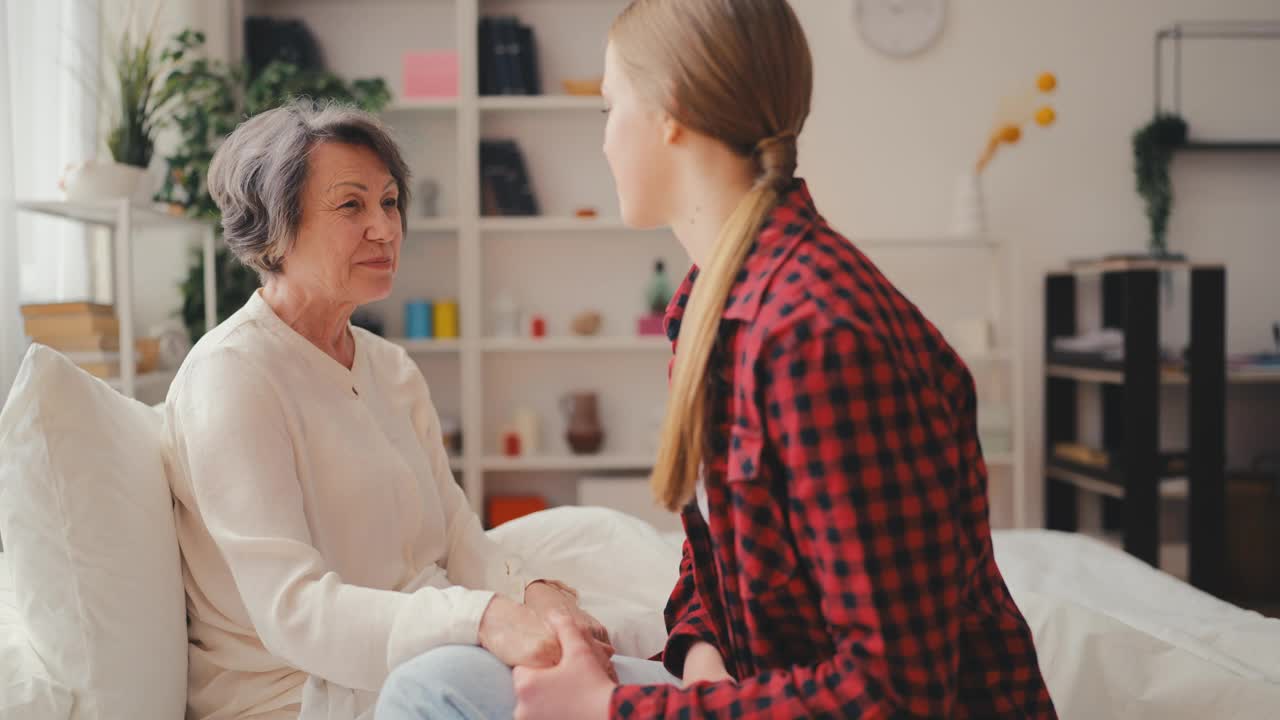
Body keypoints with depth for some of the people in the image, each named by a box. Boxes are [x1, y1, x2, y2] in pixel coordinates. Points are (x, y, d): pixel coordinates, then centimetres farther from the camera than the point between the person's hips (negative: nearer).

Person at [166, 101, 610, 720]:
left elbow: (458, 541, 5)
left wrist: (531, 596, -18)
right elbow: (292, 609, -23)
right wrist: (483, 621, -38)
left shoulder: (392, 369, 12)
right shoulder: (231, 374, -13)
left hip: (409, 664, 7)